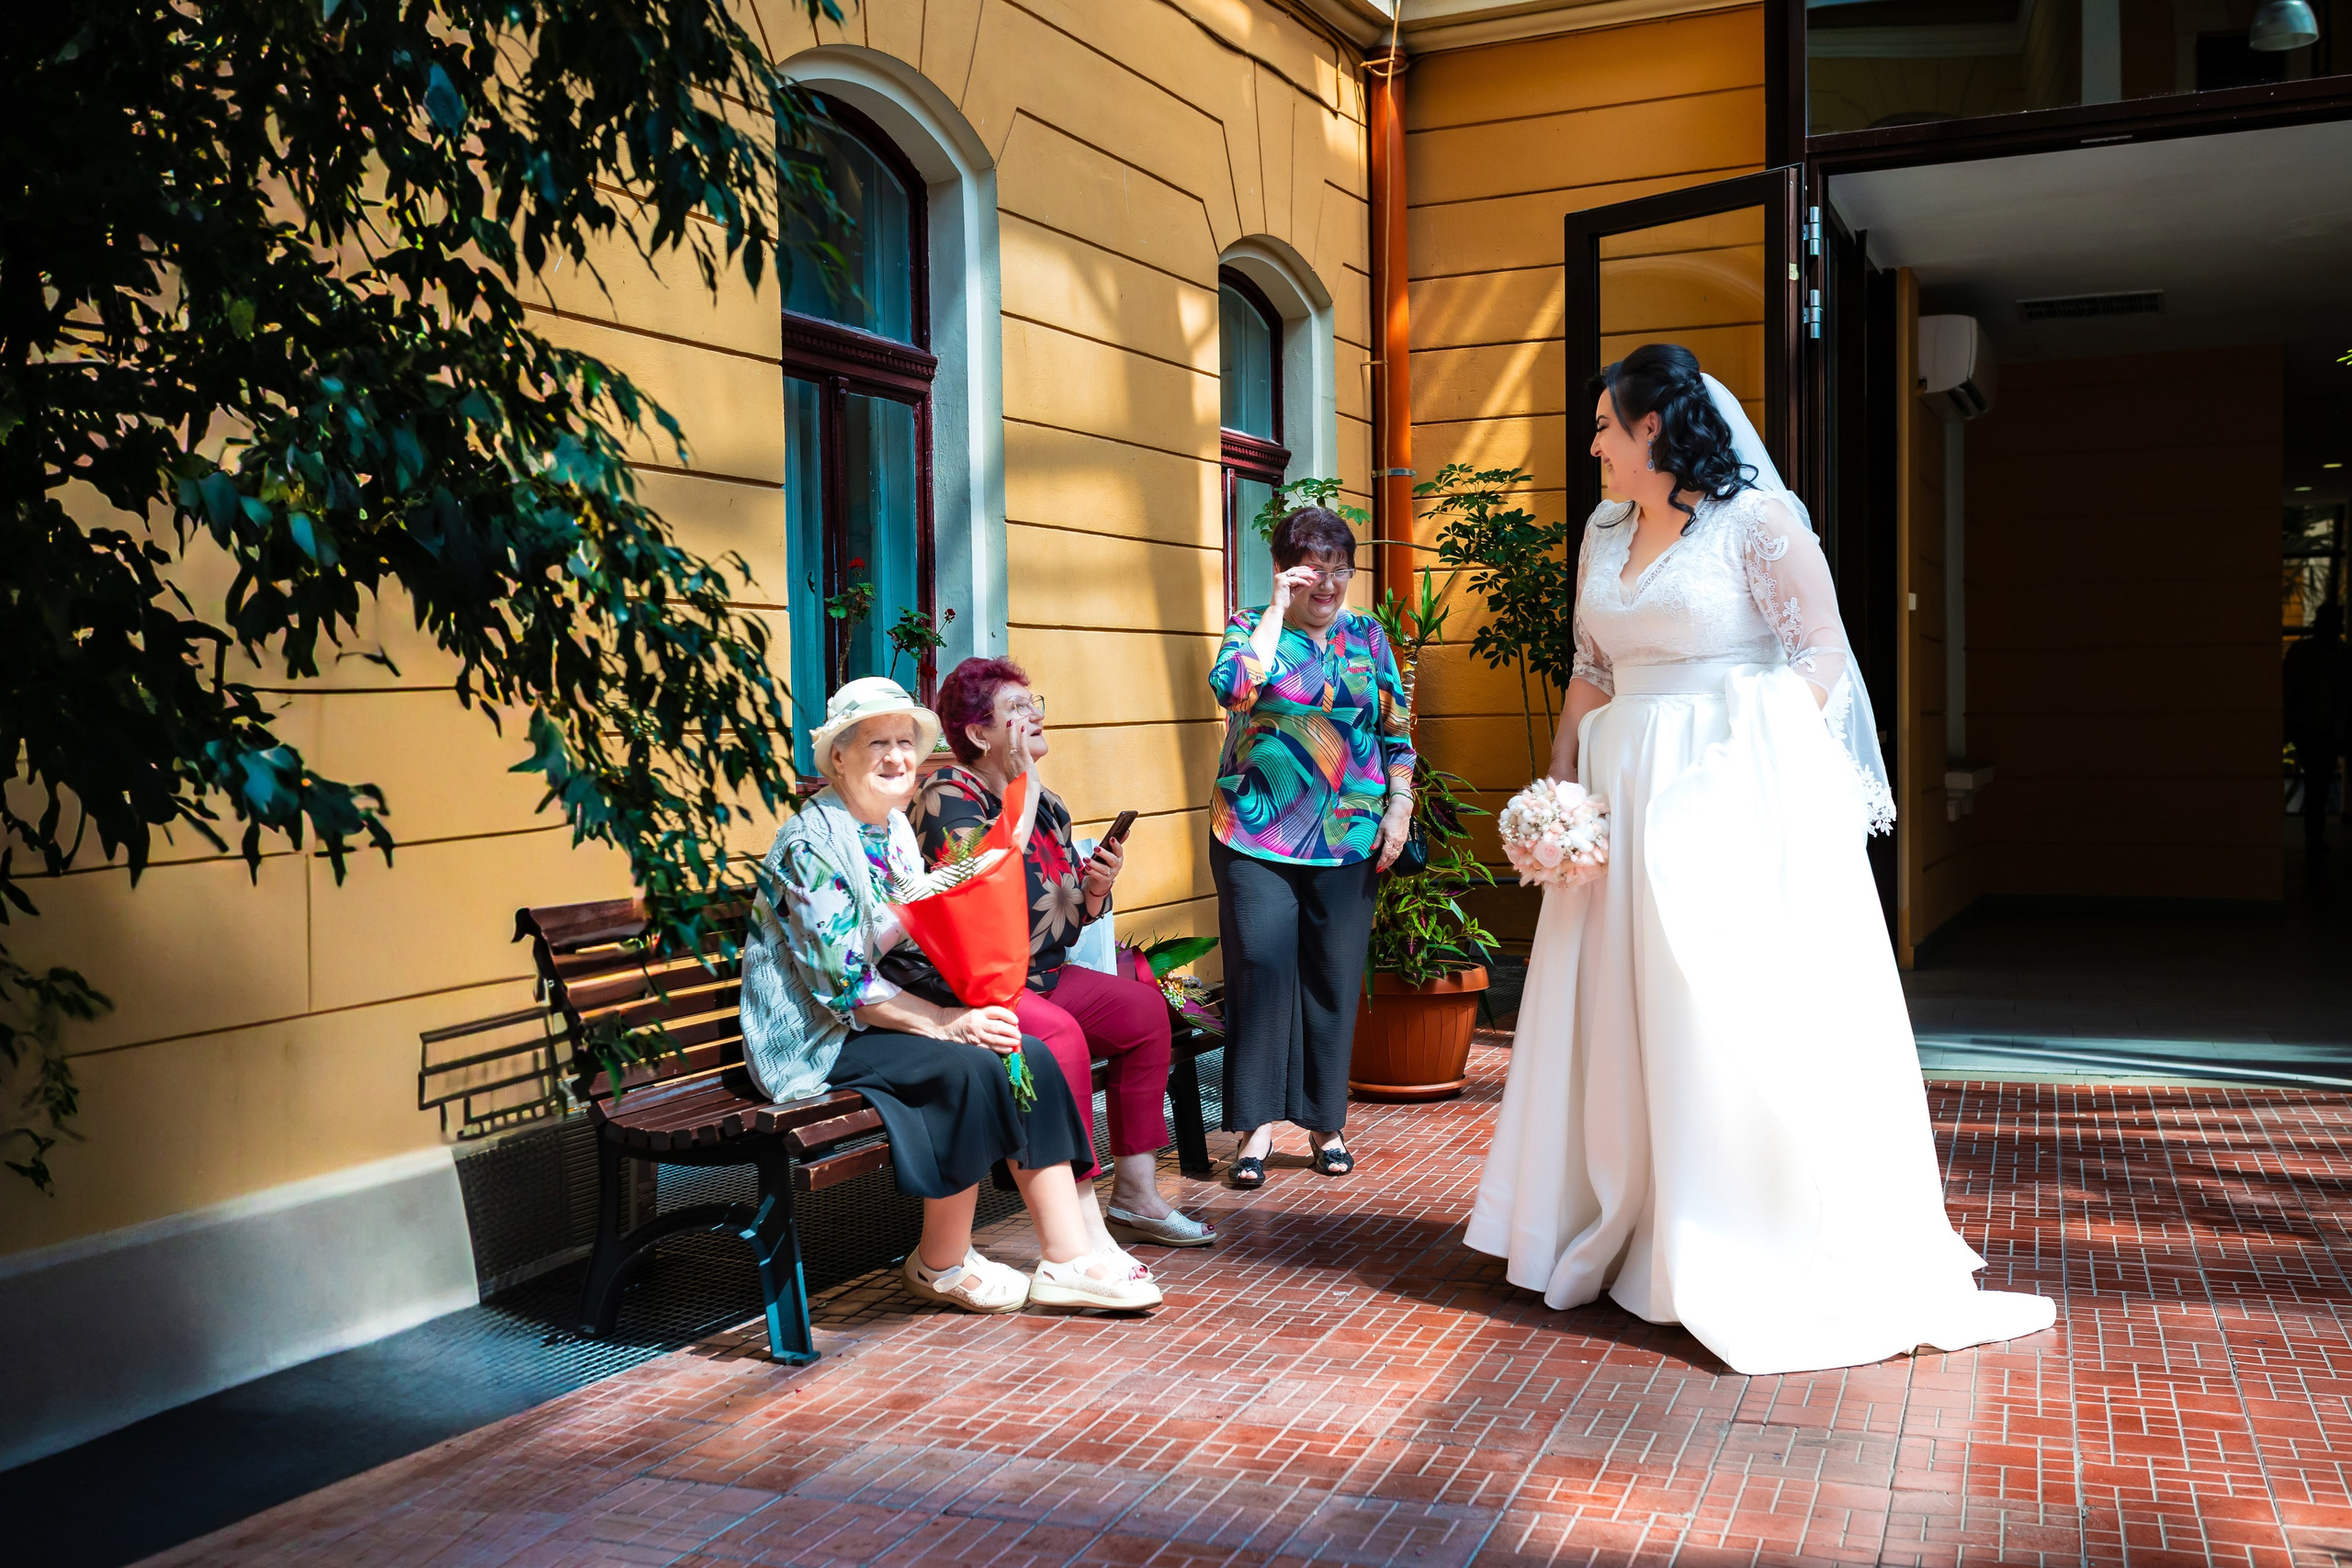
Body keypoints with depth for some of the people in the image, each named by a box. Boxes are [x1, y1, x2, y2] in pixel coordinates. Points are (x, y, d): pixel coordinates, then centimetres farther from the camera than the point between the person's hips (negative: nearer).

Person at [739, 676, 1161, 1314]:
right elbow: (843, 985, -20)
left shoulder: (895, 828, 11)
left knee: (1029, 1057, -13)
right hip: (814, 1041, -8)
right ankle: (942, 1266, -10)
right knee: (969, 1068, -28)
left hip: (881, 1017, 8)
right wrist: (947, 1022, -23)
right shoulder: (811, 844, -16)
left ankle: (1066, 1260, -13)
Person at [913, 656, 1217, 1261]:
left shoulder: (1048, 805, 13)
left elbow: (1070, 920, 20)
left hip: (1041, 977, 9)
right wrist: (1023, 793, -22)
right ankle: (1083, 1229, -31)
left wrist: (1096, 890, -3)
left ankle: (1135, 1193, 4)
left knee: (1144, 1007, -3)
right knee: (1059, 1034, -32)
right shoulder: (948, 796, -12)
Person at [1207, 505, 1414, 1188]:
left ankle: (1326, 1123, 18)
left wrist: (1399, 805, 2)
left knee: (1333, 979, 6)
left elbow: (1397, 730, 12)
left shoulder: (1368, 635, 11)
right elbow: (1232, 688, -17)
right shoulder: (1251, 628, 4)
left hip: (1348, 838, 2)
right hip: (1256, 836, -2)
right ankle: (1257, 1126, 4)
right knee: (1262, 972, -5)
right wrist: (1278, 610, -12)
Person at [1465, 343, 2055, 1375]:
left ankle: (1809, 1262, 7)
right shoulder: (1604, 532, 15)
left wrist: (1737, 751, -15)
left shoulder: (1756, 518, -6)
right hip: (1629, 801, 7)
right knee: (1624, 1012, 9)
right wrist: (1558, 783, 9)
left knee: (1754, 1013, -6)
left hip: (1744, 795, -7)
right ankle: (1629, 1239, 23)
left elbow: (1822, 652, -8)